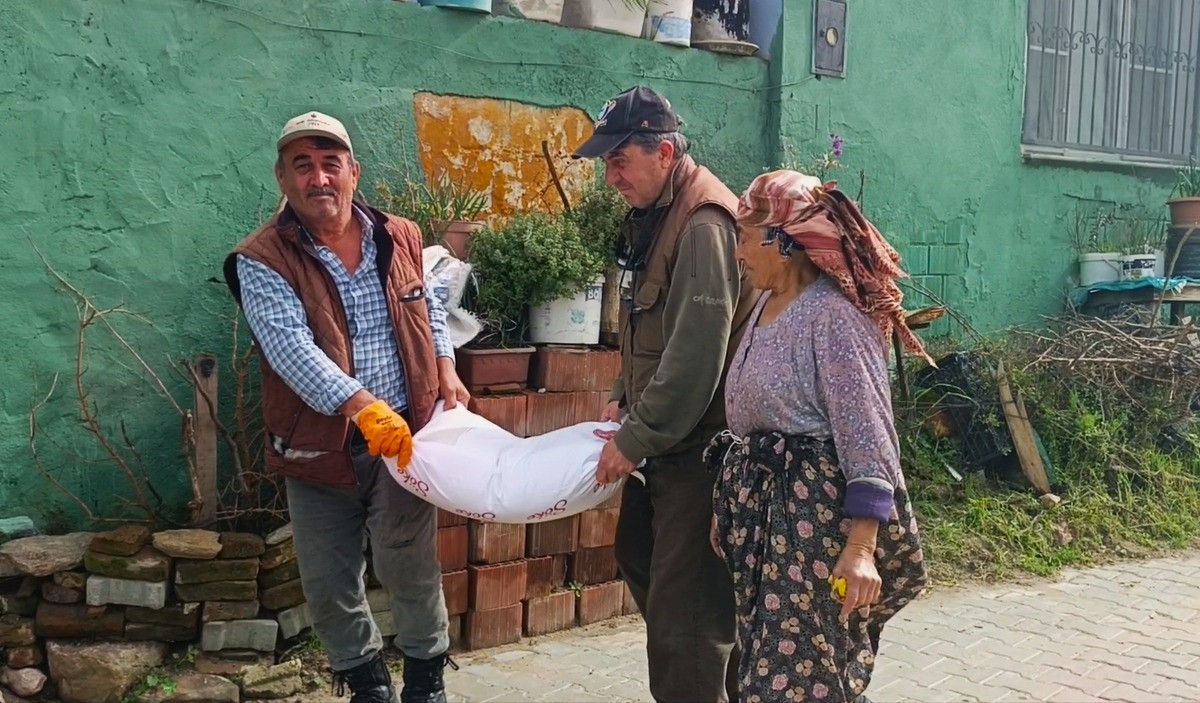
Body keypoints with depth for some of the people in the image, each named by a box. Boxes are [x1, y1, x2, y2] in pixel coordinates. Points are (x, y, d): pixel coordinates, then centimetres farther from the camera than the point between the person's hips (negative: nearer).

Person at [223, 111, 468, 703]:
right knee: (328, 586, 9)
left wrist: (446, 367, 6)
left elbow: (428, 307, 23)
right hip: (318, 448, -1)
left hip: (402, 438, 1)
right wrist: (362, 406, -36)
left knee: (410, 571, 2)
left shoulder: (399, 237, 5)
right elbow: (290, 346, -23)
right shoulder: (261, 260, -8)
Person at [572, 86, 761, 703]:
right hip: (661, 442, 11)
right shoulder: (656, 218, 12)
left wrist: (635, 439, -18)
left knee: (683, 609, -5)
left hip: (698, 447, -10)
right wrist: (623, 402, 9)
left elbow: (695, 356, -25)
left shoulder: (704, 225, -20)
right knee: (639, 558, 23)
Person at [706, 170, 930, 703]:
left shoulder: (833, 316, -16)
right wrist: (731, 511, 20)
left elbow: (867, 438, -19)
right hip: (762, 506, 9)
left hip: (815, 513, -9)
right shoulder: (767, 306, 11)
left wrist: (861, 547, -24)